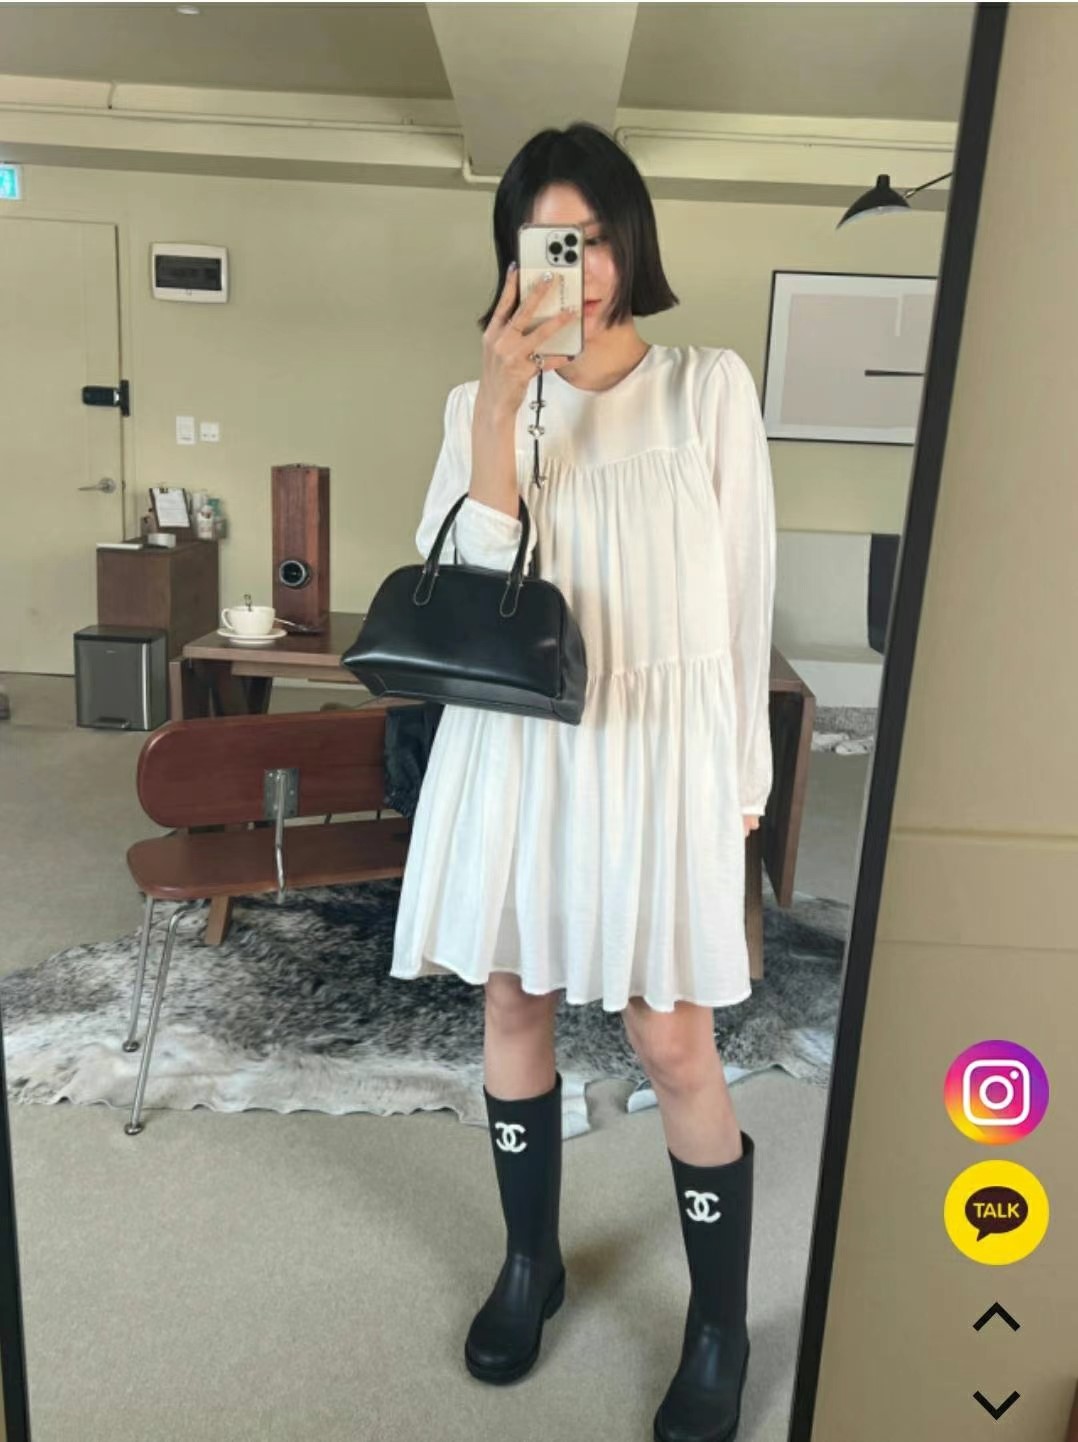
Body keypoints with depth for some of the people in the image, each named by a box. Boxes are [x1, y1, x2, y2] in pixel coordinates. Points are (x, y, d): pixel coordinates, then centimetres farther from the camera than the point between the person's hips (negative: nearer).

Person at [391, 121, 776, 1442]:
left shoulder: (711, 386, 2)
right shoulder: (481, 403, 6)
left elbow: (746, 589, 3)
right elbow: (464, 583, -8)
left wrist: (743, 772, 3)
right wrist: (501, 403, -15)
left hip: (660, 747, -2)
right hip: (514, 747, 3)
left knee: (673, 1045, 1)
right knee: (513, 1006, 12)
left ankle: (721, 1328, 26)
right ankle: (530, 1261, 38)